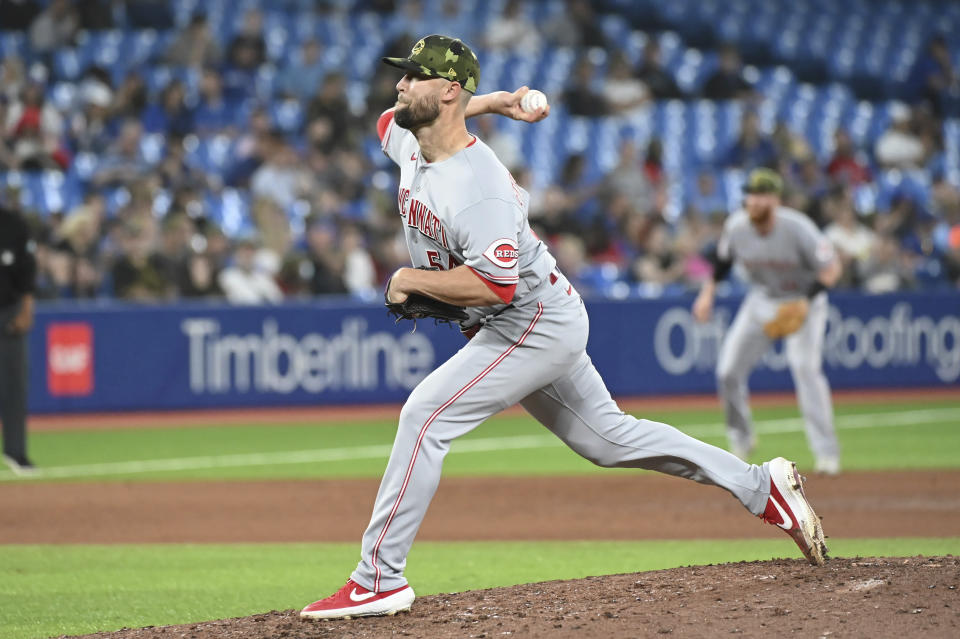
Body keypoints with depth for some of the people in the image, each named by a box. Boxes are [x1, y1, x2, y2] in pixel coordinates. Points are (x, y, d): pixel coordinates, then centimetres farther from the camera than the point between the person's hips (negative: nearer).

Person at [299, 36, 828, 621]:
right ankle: (762, 485, 22)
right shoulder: (408, 145, 1)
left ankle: (380, 579, -16)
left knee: (426, 414, -19)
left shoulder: (478, 186, -28)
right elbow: (391, 118, 25)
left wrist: (410, 279, -22)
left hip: (538, 324, -10)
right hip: (523, 328, 10)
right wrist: (491, 101, 14)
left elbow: (493, 285, -35)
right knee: (609, 439, 16)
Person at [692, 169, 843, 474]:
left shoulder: (797, 228, -27)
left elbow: (832, 267, -21)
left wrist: (807, 302, -32)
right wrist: (708, 292, -1)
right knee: (728, 371, -2)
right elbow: (723, 258, 8)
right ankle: (741, 438, 23)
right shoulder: (736, 226, -14)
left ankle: (826, 452, -17)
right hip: (762, 300, 5)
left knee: (805, 366, -24)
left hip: (803, 300, -5)